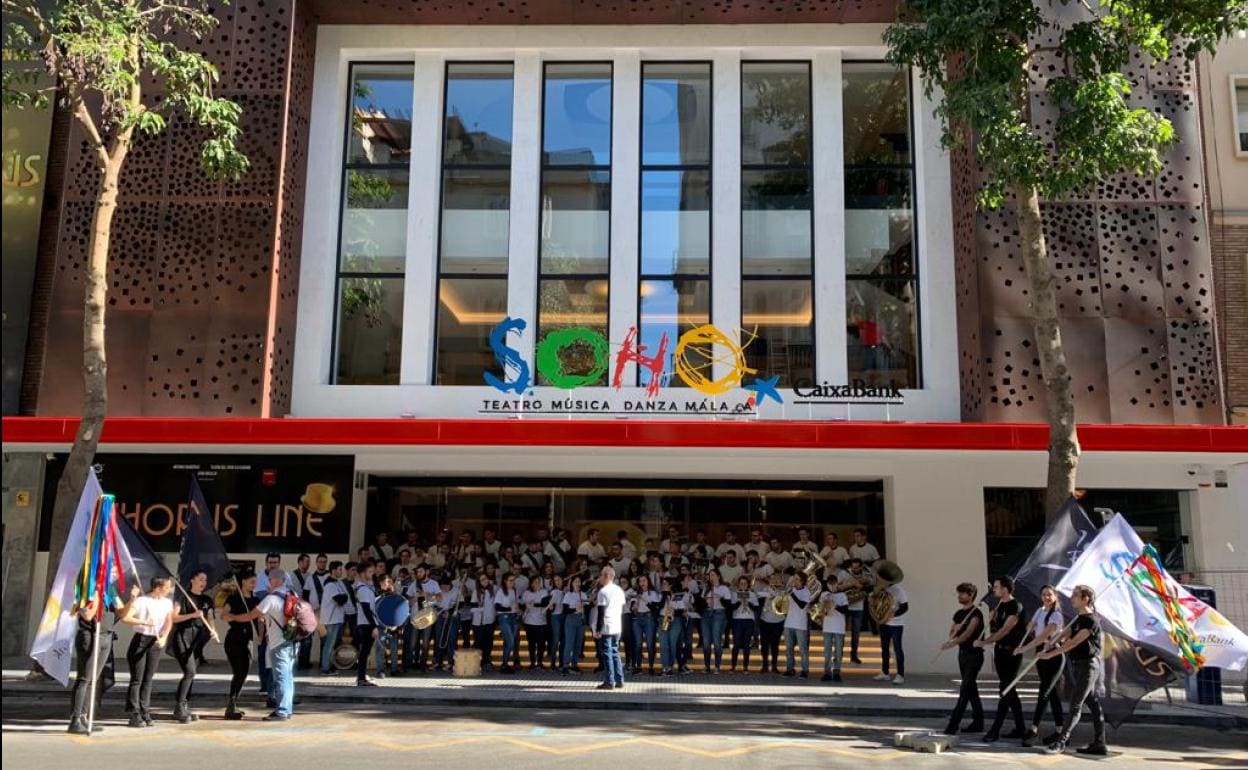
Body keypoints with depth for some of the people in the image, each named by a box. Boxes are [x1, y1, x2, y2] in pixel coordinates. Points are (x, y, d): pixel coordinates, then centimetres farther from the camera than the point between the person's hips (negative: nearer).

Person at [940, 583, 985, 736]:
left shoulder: (976, 613, -13)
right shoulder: (959, 614, 11)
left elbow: (968, 632, -26)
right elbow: (952, 633, 12)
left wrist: (951, 644, -38)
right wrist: (955, 628, -11)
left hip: (974, 654, -8)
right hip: (962, 653, 8)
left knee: (965, 690, -10)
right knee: (971, 689, 13)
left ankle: (954, 724, -13)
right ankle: (978, 722, 21)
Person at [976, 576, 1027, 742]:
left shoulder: (1015, 606, -13)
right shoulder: (1000, 606, 12)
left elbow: (1005, 630, -20)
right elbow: (993, 628, 14)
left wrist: (984, 642, -20)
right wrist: (993, 616, -5)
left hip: (1011, 652, -9)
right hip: (1000, 650, 9)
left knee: (1005, 691, -7)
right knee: (1009, 690, 12)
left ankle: (995, 731, -8)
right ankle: (1020, 729, 19)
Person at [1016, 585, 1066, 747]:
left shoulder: (1056, 615, -13)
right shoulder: (1039, 611, 11)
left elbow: (1044, 636, -22)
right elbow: (1029, 629, 11)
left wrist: (1025, 648, -24)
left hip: (1053, 656, -7)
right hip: (1040, 654, 7)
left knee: (1044, 692, -9)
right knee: (1052, 692, 10)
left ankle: (1034, 730, -10)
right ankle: (1059, 729, 15)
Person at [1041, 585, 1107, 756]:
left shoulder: (1091, 620, -17)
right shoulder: (1079, 619, 13)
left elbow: (1074, 642, -21)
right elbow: (1065, 635, 16)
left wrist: (1050, 654, -21)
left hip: (1088, 665, -9)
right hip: (1079, 665, 9)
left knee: (1075, 705, -7)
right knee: (1094, 705, 11)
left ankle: (1061, 742, -7)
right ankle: (1099, 744, 16)